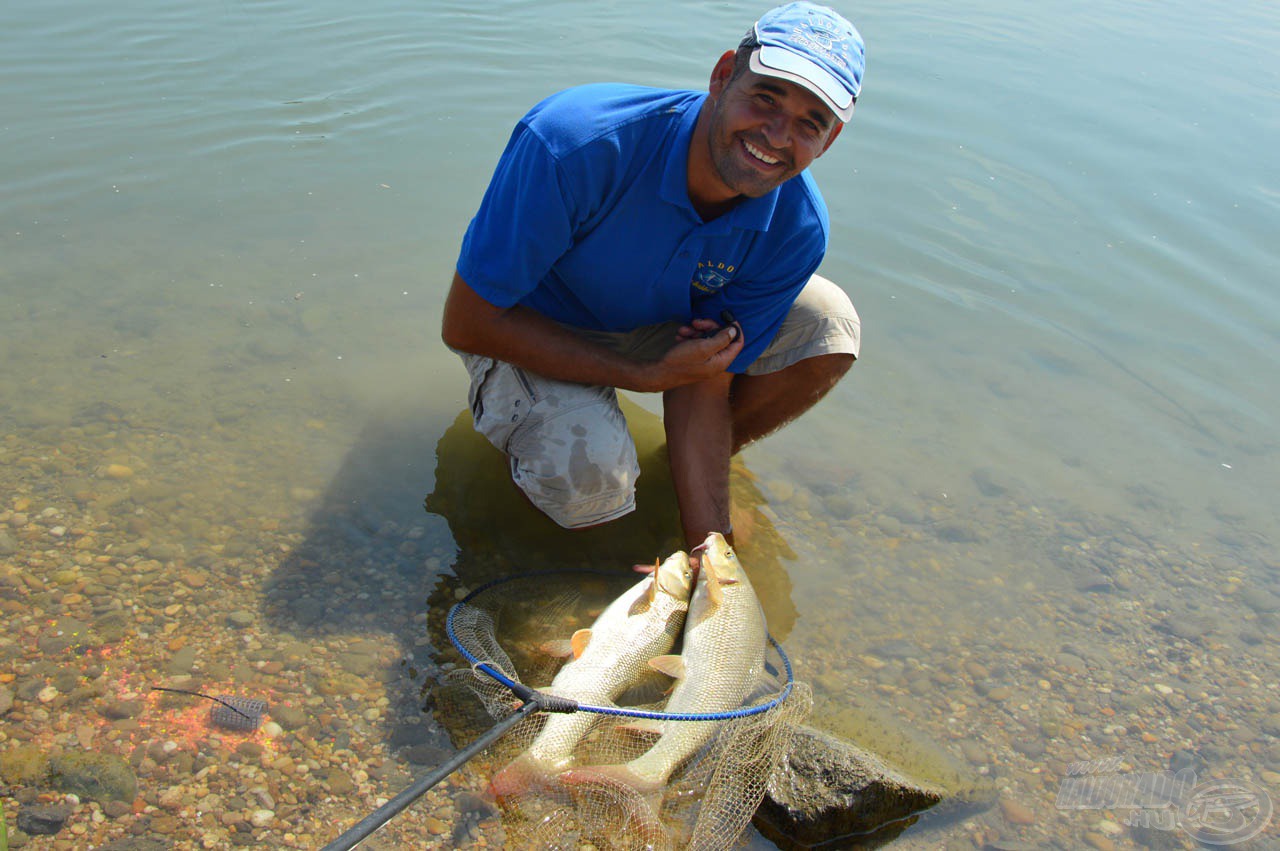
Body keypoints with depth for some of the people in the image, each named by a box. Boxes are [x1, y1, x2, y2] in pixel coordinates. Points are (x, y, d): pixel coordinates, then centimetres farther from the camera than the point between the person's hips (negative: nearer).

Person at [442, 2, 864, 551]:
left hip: (670, 321, 4)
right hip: (533, 333, -4)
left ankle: (704, 459, 7)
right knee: (592, 476, -33)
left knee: (828, 326, -16)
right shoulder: (574, 142, -36)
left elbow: (706, 381, -18)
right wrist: (646, 375, -32)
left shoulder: (796, 230, -23)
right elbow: (466, 324, -29)